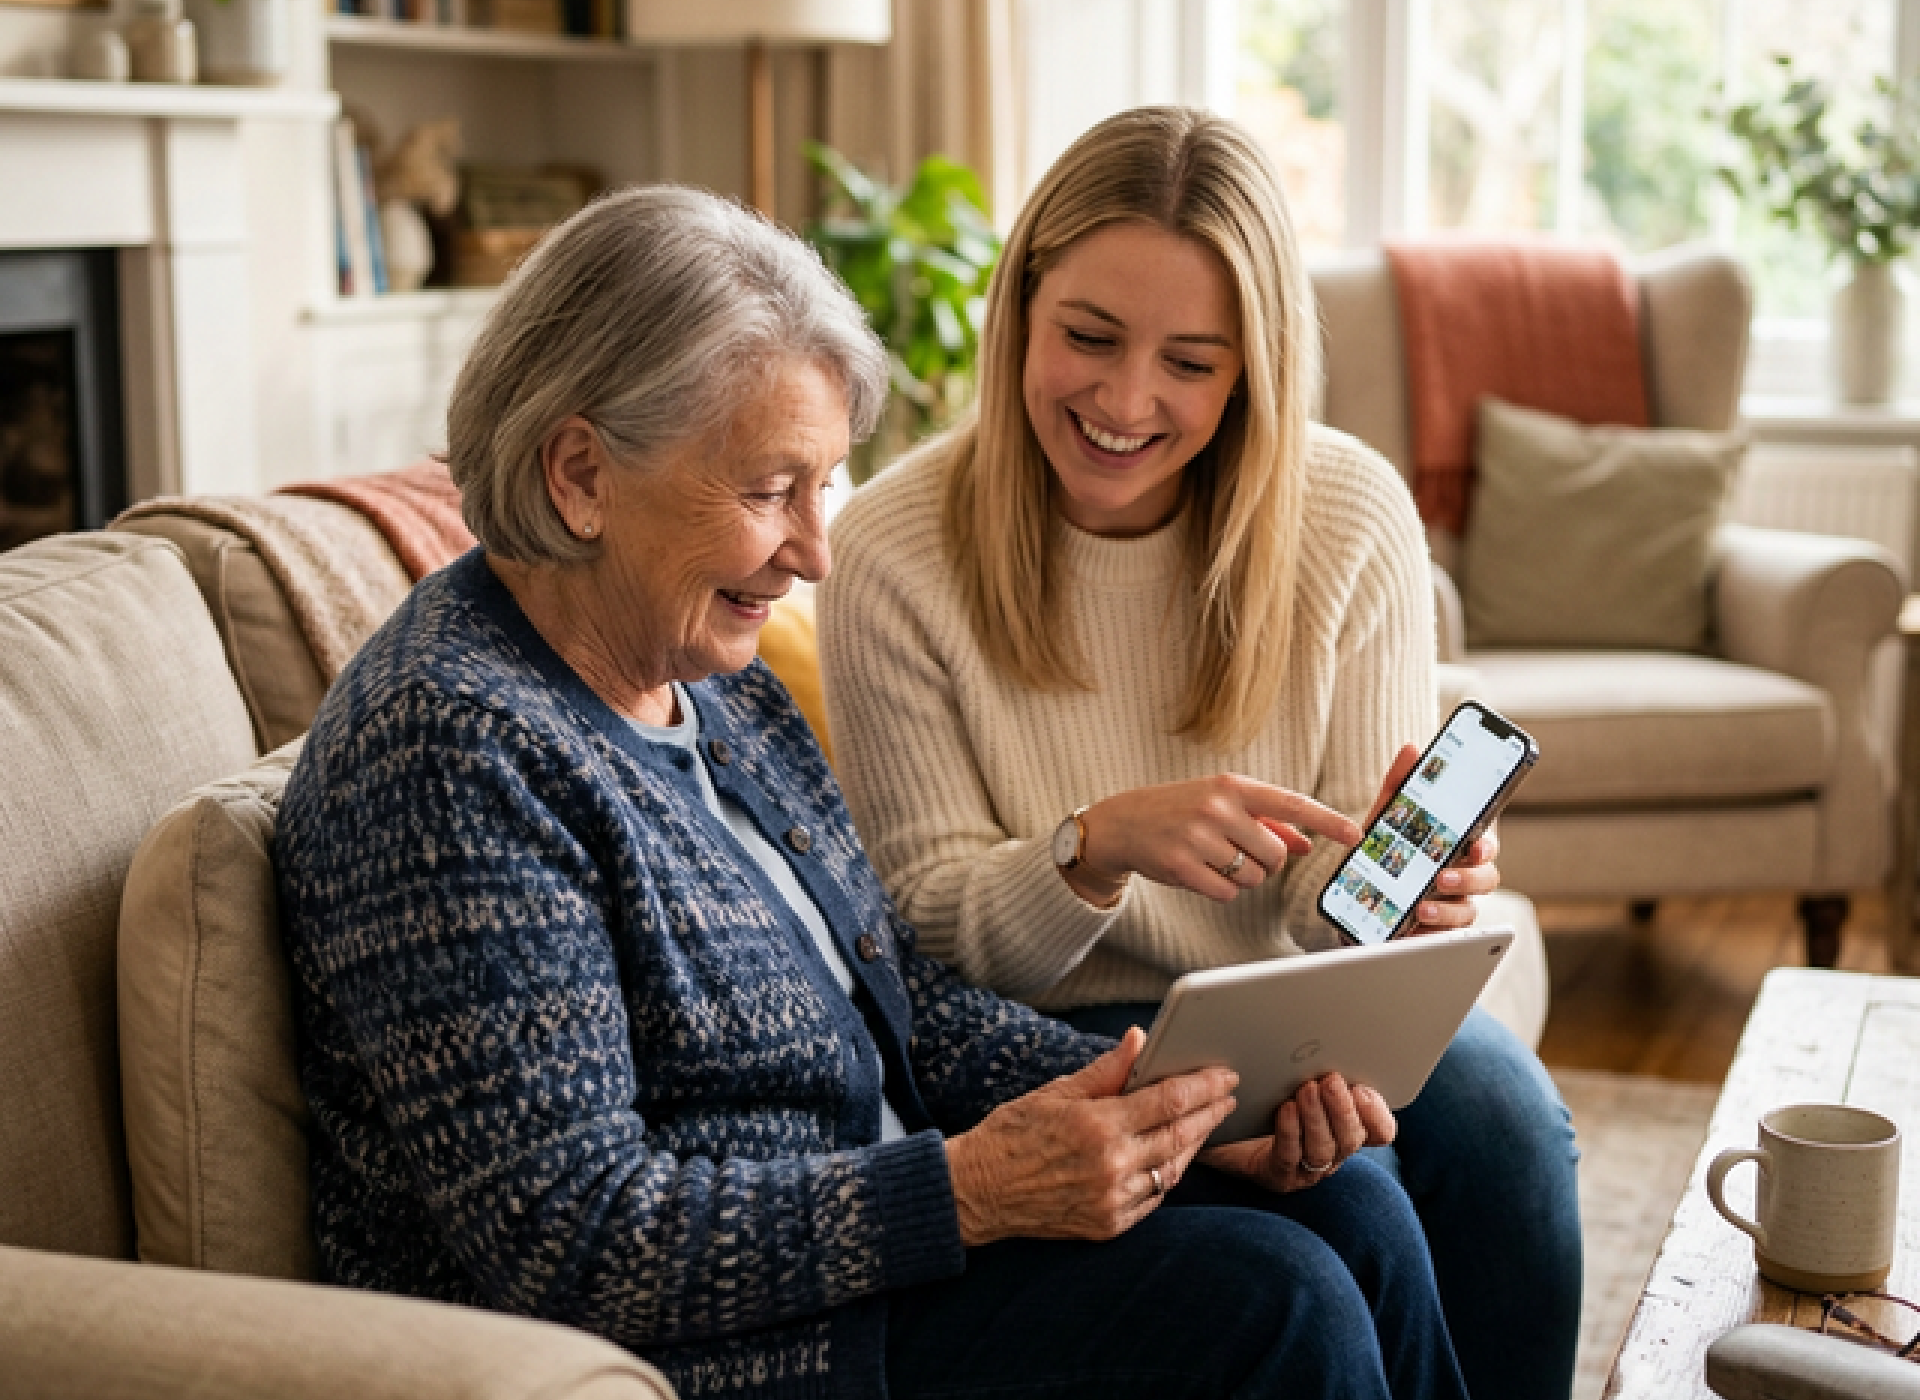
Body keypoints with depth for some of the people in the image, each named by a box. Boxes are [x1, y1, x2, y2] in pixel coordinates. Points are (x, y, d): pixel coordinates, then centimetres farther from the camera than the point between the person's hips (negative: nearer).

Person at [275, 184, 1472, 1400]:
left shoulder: (715, 682, 8)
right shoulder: (455, 743, -21)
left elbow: (904, 1000, 11)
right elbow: (571, 1244, -24)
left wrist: (1182, 1104, -3)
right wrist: (970, 1188, -25)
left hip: (851, 1237, 9)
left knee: (1348, 1208, 0)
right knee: (1266, 1300, -17)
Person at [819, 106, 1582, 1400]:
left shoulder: (1353, 517, -7)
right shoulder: (896, 554, -13)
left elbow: (1338, 897, -3)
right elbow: (935, 927, -10)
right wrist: (1100, 844, -31)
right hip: (1060, 1033, -2)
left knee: (1497, 1108, -26)